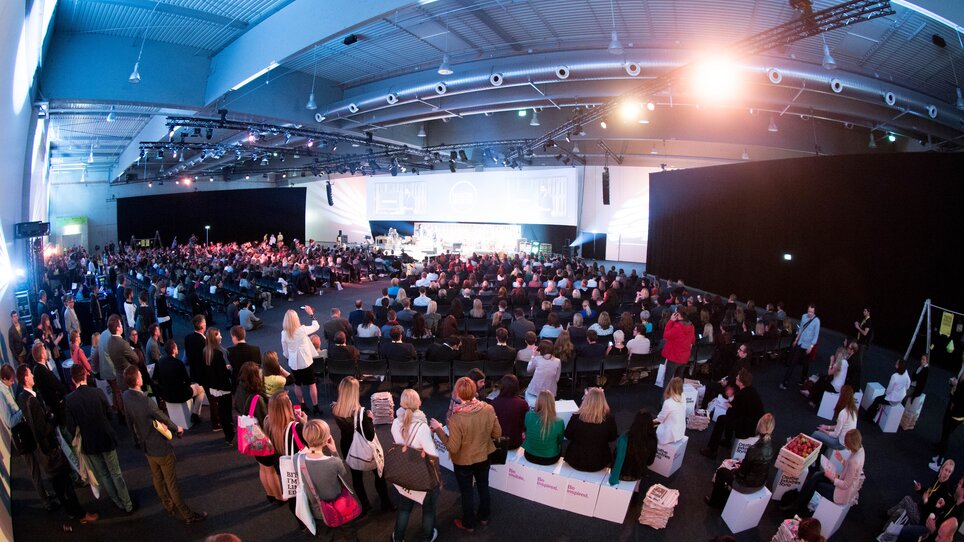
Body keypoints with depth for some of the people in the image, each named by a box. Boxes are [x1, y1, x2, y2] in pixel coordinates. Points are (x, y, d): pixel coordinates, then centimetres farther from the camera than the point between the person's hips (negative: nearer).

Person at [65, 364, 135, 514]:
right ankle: (128, 505, 23)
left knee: (103, 475, 19)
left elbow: (71, 428, -13)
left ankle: (120, 504, 32)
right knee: (116, 473, 14)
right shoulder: (98, 392, -17)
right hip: (106, 438, 0)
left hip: (89, 443, 1)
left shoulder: (69, 399, -16)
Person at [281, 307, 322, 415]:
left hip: (293, 363, 3)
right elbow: (316, 326, -2)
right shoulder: (302, 330, -19)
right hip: (306, 361, -2)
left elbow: (285, 351, 1)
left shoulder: (284, 333, -10)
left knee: (297, 384, 19)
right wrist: (311, 314, 7)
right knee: (312, 384, 9)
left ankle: (302, 405, 29)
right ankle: (315, 407, 13)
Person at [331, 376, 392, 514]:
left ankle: (365, 505, 41)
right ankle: (386, 504, 36)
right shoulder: (361, 413, -34)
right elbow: (370, 436, -28)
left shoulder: (335, 409, -19)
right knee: (379, 474, 21)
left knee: (356, 476, 24)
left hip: (348, 448, 4)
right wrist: (370, 419, -18)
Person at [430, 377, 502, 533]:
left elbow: (453, 447, -24)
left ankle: (468, 523, 42)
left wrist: (438, 429, -16)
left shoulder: (456, 418, -34)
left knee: (467, 492, 20)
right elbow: (497, 433, -8)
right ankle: (483, 516, 50)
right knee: (483, 487, 27)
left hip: (463, 461, -4)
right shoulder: (488, 409, -21)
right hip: (483, 457, 4)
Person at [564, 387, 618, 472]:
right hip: (599, 464, 1)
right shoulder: (609, 418, -20)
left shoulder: (576, 417, -21)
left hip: (576, 462, 0)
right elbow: (612, 438, -1)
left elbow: (568, 435, -3)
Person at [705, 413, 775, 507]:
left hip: (748, 486, -6)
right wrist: (743, 462, 5)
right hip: (761, 483, 6)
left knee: (721, 471, 16)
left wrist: (734, 470, -2)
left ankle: (715, 501, 35)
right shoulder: (770, 444, -13)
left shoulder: (754, 449, -34)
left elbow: (741, 473, -20)